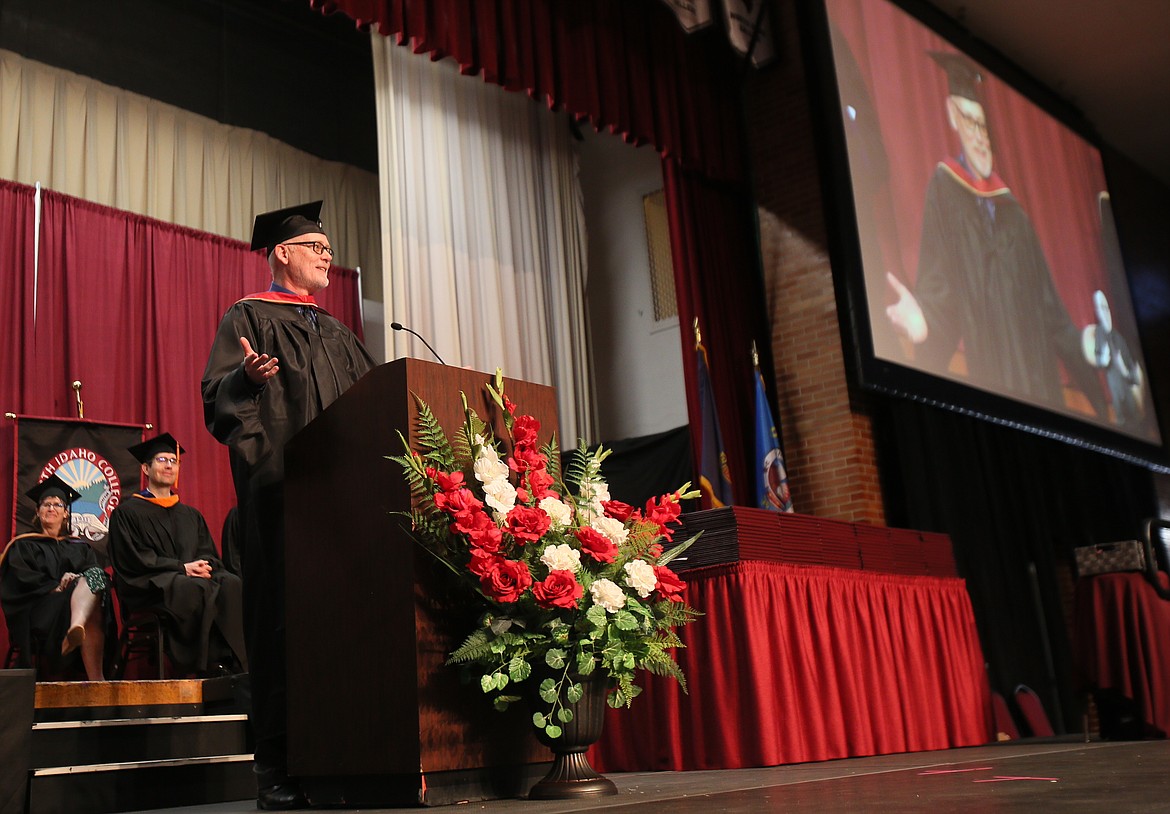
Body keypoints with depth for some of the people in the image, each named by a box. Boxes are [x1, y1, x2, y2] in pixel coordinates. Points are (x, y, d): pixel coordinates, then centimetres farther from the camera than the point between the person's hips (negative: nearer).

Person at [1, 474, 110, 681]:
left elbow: (98, 575, 11)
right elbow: (21, 579, 3)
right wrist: (56, 586, -15)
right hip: (40, 611, -2)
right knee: (91, 616, -37)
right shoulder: (23, 545, 21)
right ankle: (96, 679, -55)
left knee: (94, 576, -36)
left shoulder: (80, 547, 29)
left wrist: (78, 580, -15)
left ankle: (76, 628, -65)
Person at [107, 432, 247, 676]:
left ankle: (233, 661, -37)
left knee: (231, 583, -30)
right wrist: (183, 567, -12)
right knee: (195, 589, -38)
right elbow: (134, 559, -2)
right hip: (151, 586, -4)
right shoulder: (128, 512, 10)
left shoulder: (191, 515, 26)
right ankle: (211, 664, -37)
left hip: (194, 577, 5)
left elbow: (209, 555, 18)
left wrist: (203, 566, -9)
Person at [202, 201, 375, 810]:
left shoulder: (336, 333, 26)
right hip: (278, 487, -6)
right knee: (282, 615, -9)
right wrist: (246, 378, -24)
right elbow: (217, 395, -5)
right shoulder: (249, 318, 7)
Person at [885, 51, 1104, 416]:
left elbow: (1050, 311, 19)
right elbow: (940, 295, -10)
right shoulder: (942, 191, 0)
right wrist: (923, 322, -34)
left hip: (1044, 390, 6)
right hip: (989, 390, -5)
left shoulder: (1013, 212, 16)